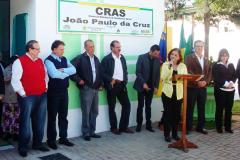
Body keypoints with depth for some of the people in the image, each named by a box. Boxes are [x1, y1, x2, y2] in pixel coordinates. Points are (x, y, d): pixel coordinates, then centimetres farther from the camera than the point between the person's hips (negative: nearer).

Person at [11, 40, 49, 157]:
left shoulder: (40, 61, 14)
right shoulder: (20, 62, -6)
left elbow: (45, 76, 23)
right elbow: (15, 80, -10)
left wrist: (46, 88, 12)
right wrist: (23, 93, -11)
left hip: (42, 96, 6)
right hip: (28, 97, -6)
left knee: (39, 121, 11)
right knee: (26, 122, -1)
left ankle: (38, 143, 24)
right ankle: (23, 147, 11)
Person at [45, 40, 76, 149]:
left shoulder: (64, 59, 10)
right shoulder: (49, 60, -11)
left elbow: (74, 70, -3)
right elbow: (54, 74, -27)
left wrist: (63, 70, -19)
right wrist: (67, 73, -11)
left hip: (64, 91, 7)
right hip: (54, 92, -6)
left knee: (63, 116, 13)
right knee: (52, 116, 4)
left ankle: (63, 138, 24)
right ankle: (51, 140, 15)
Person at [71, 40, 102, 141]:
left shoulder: (96, 59, 13)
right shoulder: (80, 58, -7)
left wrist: (100, 83, 10)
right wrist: (78, 80, -13)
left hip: (95, 89, 6)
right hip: (86, 89, -6)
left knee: (94, 111, 12)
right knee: (86, 112, 0)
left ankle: (92, 131, 23)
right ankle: (86, 133, 11)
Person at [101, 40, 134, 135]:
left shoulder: (122, 58, 10)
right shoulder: (107, 59, -8)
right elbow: (102, 73, -10)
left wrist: (125, 80, 4)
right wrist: (111, 80, -17)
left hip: (122, 85, 6)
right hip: (112, 85, -5)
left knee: (127, 105, 5)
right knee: (112, 107, 5)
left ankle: (123, 127, 18)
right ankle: (114, 128, 18)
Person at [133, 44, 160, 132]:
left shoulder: (157, 60, 3)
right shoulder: (141, 57, -9)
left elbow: (158, 74, 7)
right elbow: (138, 72, -11)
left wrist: (156, 86, 2)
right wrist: (143, 83, -18)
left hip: (151, 86, 3)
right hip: (141, 85, -3)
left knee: (148, 106, 8)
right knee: (140, 106, 2)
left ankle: (148, 124, 14)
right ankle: (139, 124, 13)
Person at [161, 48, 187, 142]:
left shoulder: (183, 66, 6)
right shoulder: (165, 65, 1)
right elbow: (163, 77, -13)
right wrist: (170, 66, -19)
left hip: (178, 93, 2)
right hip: (167, 92, -2)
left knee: (177, 114, 6)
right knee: (168, 113, -2)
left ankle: (175, 133, 20)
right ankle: (167, 134, 9)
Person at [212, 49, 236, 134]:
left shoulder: (231, 65, 14)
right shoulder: (216, 66, 0)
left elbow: (235, 76, 8)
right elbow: (216, 78, -9)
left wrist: (231, 82, -12)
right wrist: (226, 83, -19)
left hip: (230, 90, 4)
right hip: (220, 90, -4)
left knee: (229, 109, 6)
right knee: (220, 109, 1)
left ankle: (228, 127, 14)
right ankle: (219, 127, 9)